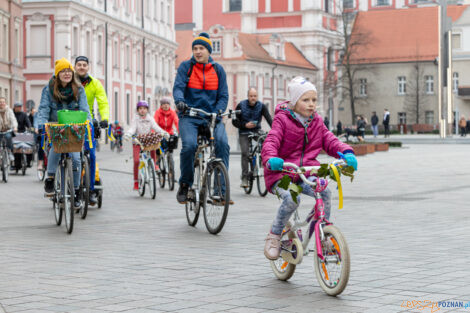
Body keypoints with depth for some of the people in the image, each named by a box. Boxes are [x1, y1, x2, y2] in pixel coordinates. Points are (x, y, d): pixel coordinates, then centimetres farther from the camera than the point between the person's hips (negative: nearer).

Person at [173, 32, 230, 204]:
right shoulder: (186, 67, 7)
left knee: (222, 143, -26)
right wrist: (179, 101, -29)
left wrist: (219, 110, -13)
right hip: (189, 116, -1)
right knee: (189, 145, -27)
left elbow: (223, 95, 7)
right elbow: (178, 87, -6)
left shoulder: (218, 69, 12)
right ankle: (184, 185, -4)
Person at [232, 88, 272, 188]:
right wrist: (245, 125, -21)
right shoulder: (241, 105, -7)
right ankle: (244, 178, -13)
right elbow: (234, 121, -4)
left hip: (256, 132, 1)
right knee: (245, 153, -17)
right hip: (244, 133, -1)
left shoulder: (261, 106, -6)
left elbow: (269, 119, -19)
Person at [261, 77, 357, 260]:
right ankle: (274, 236, -9)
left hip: (306, 173, 4)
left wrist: (346, 153, -17)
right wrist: (271, 159, -42)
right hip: (282, 173, -4)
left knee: (324, 191, -25)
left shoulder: (316, 121, 11)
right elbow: (270, 142, -19)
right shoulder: (282, 120, -5)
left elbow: (330, 141, 6)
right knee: (291, 198, -33)